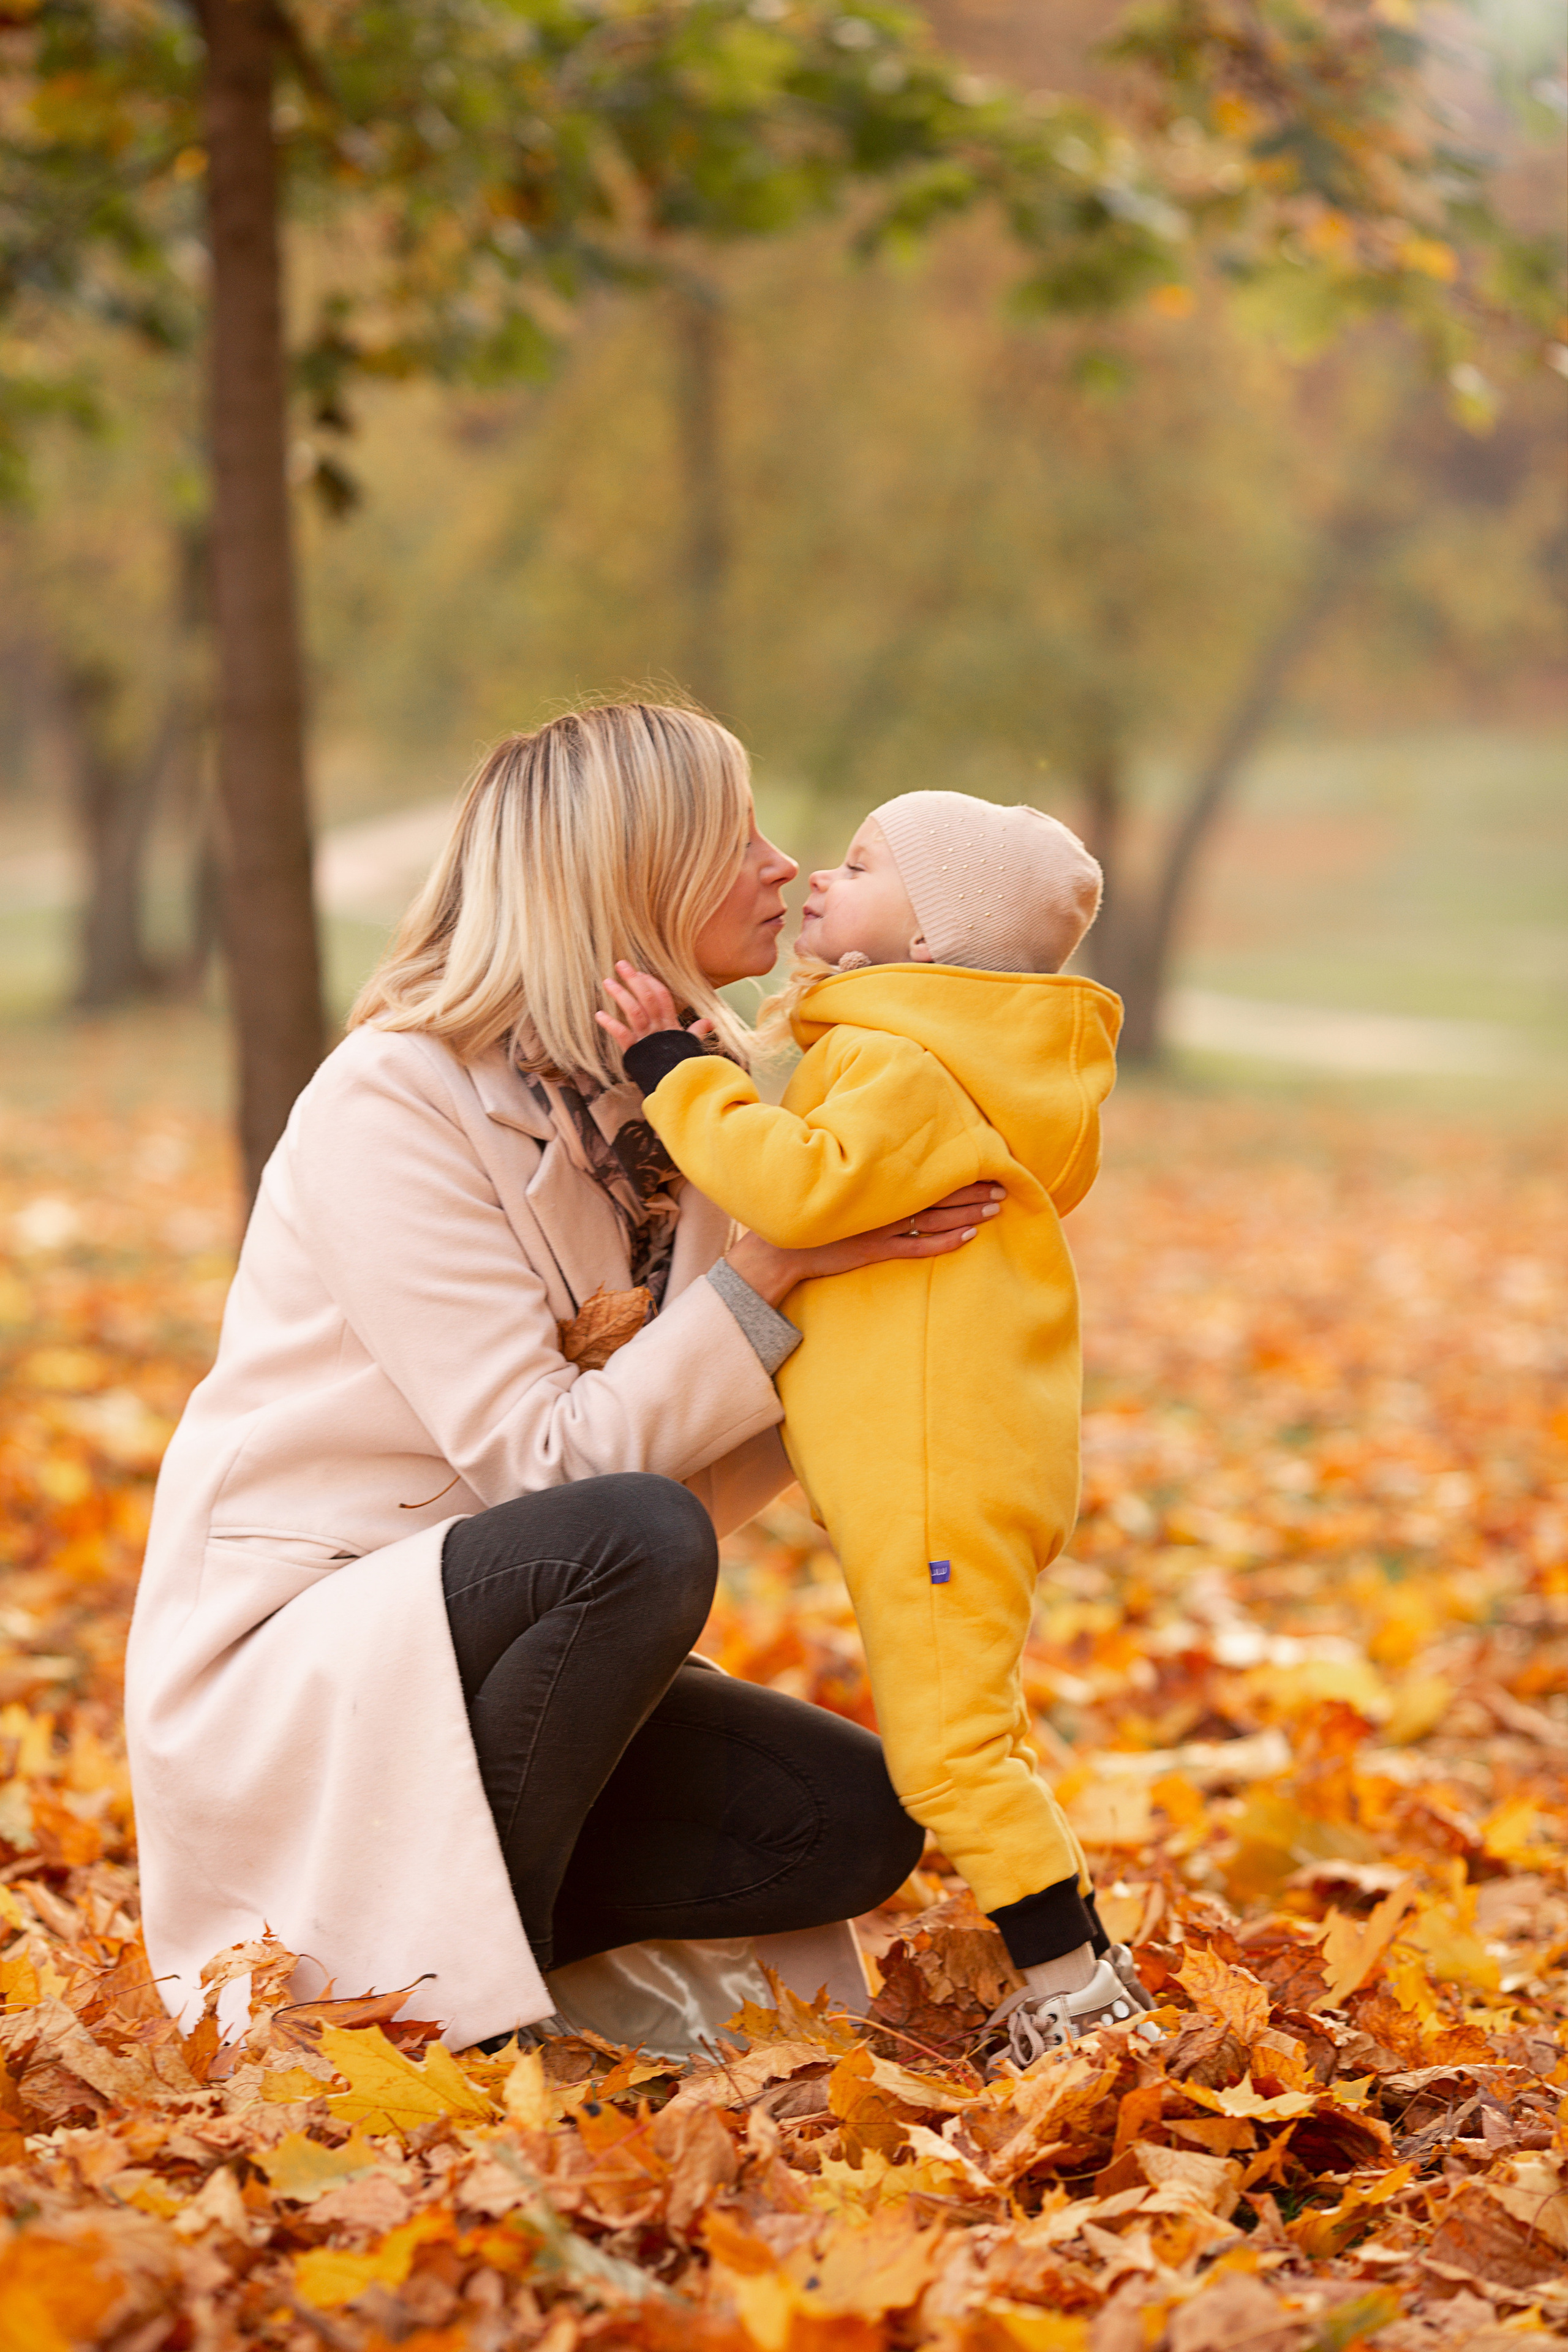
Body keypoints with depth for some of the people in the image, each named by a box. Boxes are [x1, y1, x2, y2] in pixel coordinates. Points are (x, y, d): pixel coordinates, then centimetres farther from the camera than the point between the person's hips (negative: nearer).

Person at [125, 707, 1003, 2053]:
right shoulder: (394, 1100, -17)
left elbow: (709, 1482, 4)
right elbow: (545, 1457, -22)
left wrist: (854, 1277, -8)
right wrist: (771, 1272, -23)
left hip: (492, 1649, 8)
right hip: (279, 1667, -7)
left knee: (856, 1822, -11)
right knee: (637, 1538, -34)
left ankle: (464, 1910, 3)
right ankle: (450, 1989, -18)